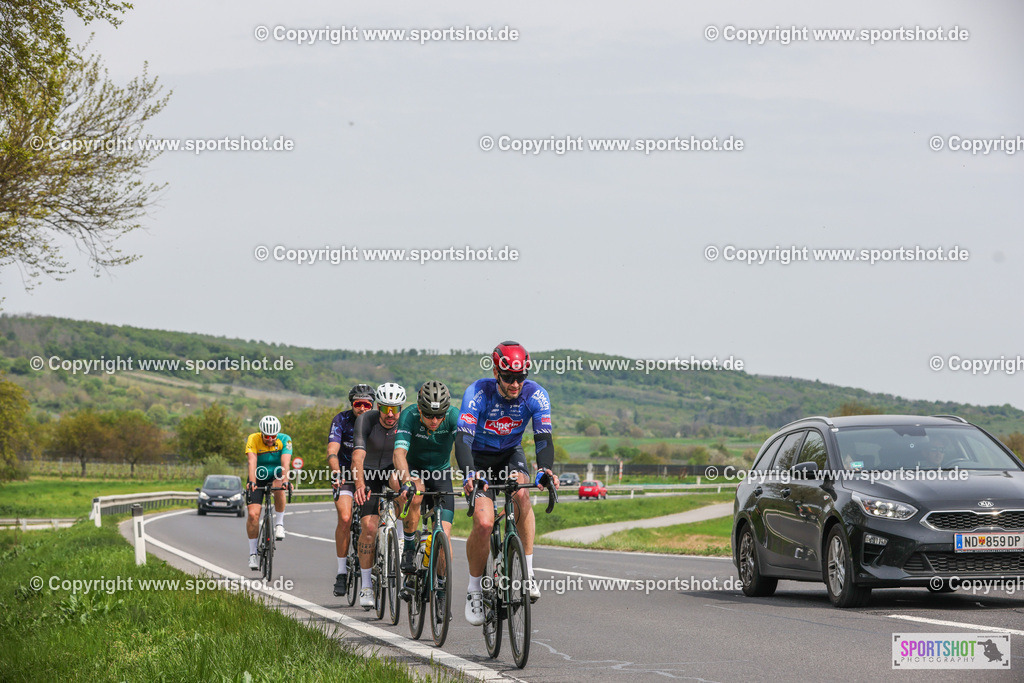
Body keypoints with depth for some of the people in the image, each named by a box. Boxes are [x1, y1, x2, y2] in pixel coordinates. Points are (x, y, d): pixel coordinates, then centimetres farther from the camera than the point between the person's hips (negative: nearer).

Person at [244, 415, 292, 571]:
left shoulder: (285, 440, -18)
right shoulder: (253, 440, -20)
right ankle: (253, 553, -2)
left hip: (275, 476, 0)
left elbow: (285, 462, -31)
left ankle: (279, 523, -17)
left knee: (278, 485, -37)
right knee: (253, 514, -15)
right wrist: (251, 482, -48)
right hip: (258, 478, 0)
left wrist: (285, 480, -48)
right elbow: (252, 462, -33)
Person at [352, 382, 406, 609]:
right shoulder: (366, 420, -26)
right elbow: (358, 455, -37)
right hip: (369, 473, -3)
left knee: (398, 480, -30)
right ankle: (366, 586, -9)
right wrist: (359, 484, -54)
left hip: (392, 469, 3)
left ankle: (399, 534, -6)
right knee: (369, 526, -17)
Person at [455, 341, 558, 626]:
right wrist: (470, 474, -55)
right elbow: (462, 439, -37)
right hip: (480, 459, -2)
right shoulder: (478, 393, -28)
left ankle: (527, 572, -24)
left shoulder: (535, 395, -21)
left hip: (511, 455, 2)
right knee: (483, 523, -21)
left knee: (521, 493, -33)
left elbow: (543, 438, -28)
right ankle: (474, 590, 1)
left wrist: (544, 469, -50)